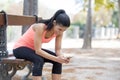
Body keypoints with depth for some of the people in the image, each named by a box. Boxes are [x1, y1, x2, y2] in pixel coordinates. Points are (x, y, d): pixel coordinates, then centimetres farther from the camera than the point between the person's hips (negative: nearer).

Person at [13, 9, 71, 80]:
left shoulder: (59, 31, -13)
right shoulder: (40, 27, -32)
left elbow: (58, 50, -9)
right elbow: (38, 51, -33)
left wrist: (61, 57, -32)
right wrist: (56, 58, -40)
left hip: (35, 49, 7)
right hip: (20, 48, -7)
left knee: (58, 61, -14)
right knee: (39, 60, -35)